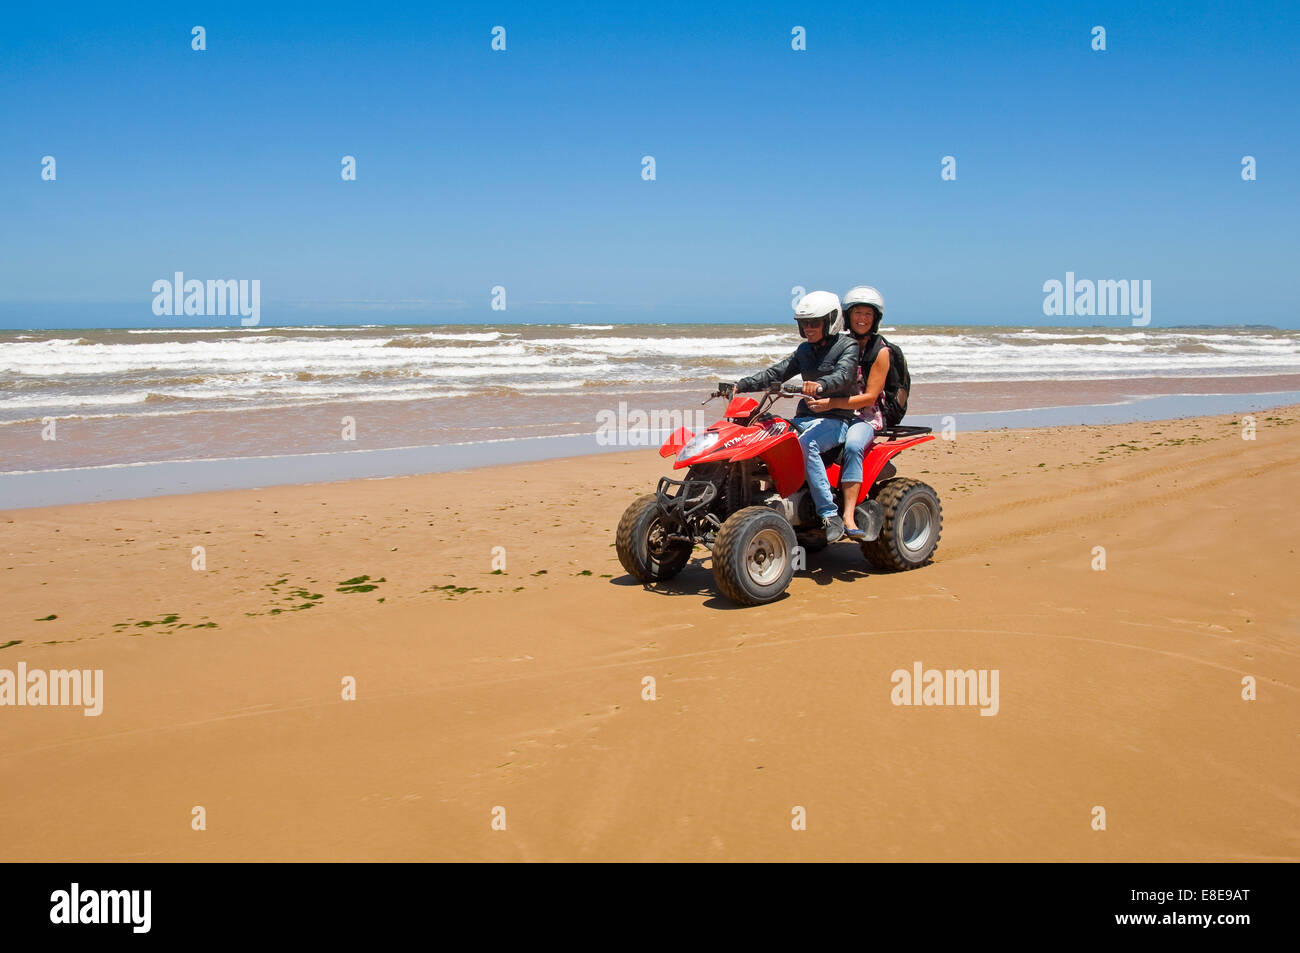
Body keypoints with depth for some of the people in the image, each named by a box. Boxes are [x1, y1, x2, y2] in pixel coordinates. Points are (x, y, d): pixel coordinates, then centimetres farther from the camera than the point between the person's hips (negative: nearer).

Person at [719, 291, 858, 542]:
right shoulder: (805, 350, 17)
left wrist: (820, 385, -45)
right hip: (804, 417, 7)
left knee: (806, 444, -37)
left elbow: (843, 375, -23)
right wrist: (740, 385, -4)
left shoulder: (847, 347, -3)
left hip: (835, 420, -7)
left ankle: (830, 516, -35)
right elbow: (776, 373, 10)